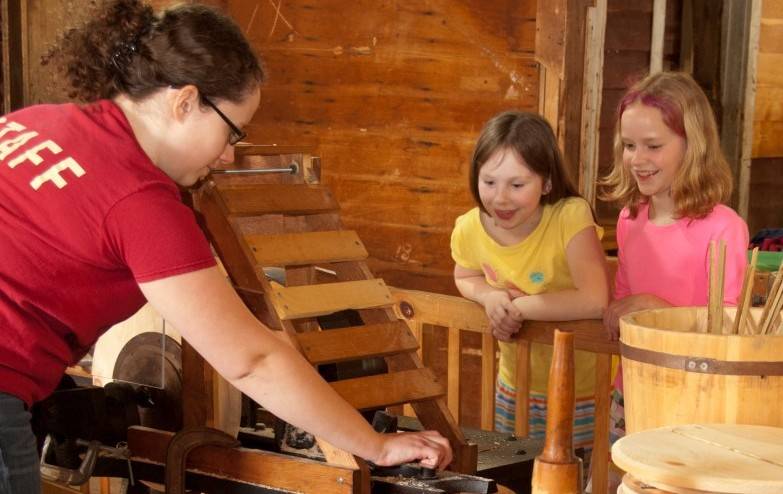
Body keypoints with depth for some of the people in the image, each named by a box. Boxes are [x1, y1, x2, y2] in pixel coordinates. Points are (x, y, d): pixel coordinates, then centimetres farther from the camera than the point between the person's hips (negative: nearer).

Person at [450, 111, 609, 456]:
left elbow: (594, 301, -34)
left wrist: (517, 306, -26)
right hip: (516, 388, 4)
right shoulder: (469, 230, -12)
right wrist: (489, 295, -13)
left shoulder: (571, 216, -25)